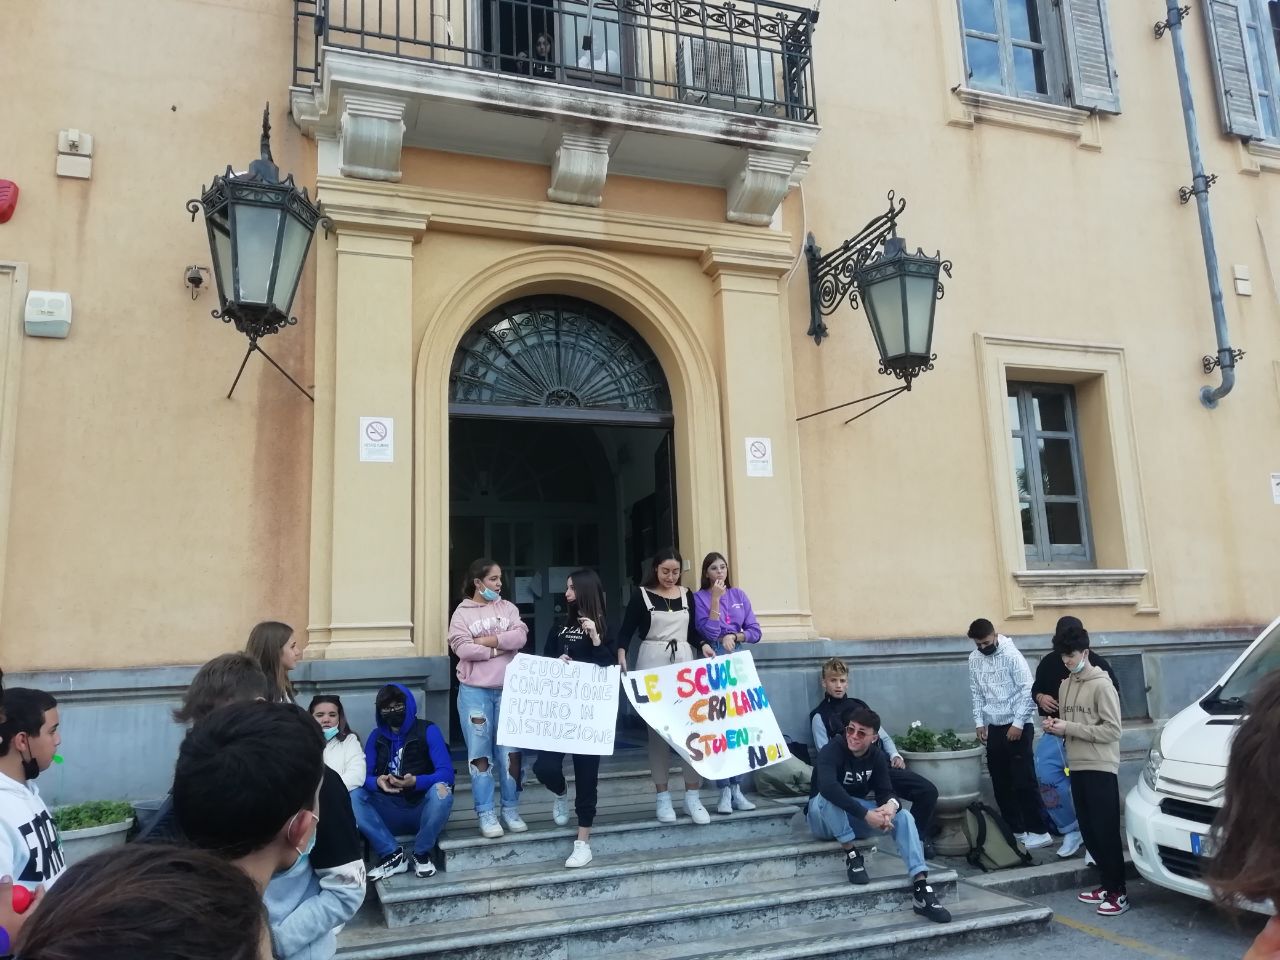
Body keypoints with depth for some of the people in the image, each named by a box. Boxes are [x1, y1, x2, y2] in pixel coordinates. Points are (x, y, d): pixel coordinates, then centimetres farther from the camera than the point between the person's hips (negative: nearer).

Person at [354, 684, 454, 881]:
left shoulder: (428, 731, -6)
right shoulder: (376, 736, 6)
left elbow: (446, 774, -16)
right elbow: (364, 776, -2)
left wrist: (415, 781, -34)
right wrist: (378, 782, -26)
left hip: (423, 810, -3)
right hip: (391, 813, 3)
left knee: (441, 790, -35)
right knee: (352, 796, -20)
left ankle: (423, 854, -12)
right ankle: (392, 854, -19)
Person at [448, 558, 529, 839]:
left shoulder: (507, 608, 10)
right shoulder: (462, 612, 1)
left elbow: (520, 637, -6)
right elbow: (461, 648, -12)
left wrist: (486, 640, -11)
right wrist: (500, 648, -9)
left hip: (508, 690, 2)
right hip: (475, 692, -2)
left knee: (510, 751, 5)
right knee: (480, 754, 2)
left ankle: (511, 810, 17)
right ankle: (486, 814, 11)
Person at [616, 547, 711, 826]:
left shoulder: (686, 595, 9)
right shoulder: (641, 594, -2)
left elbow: (692, 631, 14)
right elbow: (626, 630, -5)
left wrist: (703, 645, -5)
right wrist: (621, 653, -22)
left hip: (684, 661, 3)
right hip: (652, 663, -3)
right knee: (657, 730, 3)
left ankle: (692, 796, 8)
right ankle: (662, 797, 11)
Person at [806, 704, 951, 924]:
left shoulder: (877, 757, -5)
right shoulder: (831, 751, -25)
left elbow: (885, 791, -12)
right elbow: (827, 786, -43)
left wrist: (891, 805, -37)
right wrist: (866, 814, -48)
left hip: (855, 820, 5)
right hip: (824, 820, -5)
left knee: (902, 817, -19)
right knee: (828, 797, -38)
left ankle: (921, 888, -28)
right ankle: (852, 855, -23)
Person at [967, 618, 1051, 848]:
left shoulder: (1012, 655, -13)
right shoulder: (974, 659, 5)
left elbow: (1027, 690, -14)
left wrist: (1018, 724, -16)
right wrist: (979, 721, 5)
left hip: (1018, 726, -6)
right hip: (994, 728, 6)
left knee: (1024, 781, -5)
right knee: (1001, 783, 9)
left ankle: (1039, 832, 2)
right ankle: (1015, 830, 19)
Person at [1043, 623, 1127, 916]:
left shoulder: (1101, 685, -10)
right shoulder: (1065, 686, 12)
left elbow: (1112, 730, -16)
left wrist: (1068, 728, -18)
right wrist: (1055, 726, -2)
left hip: (1101, 768, -7)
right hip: (1077, 767, 7)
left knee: (1107, 831, -4)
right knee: (1089, 831, 11)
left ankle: (1119, 892, 4)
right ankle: (1107, 884, 22)